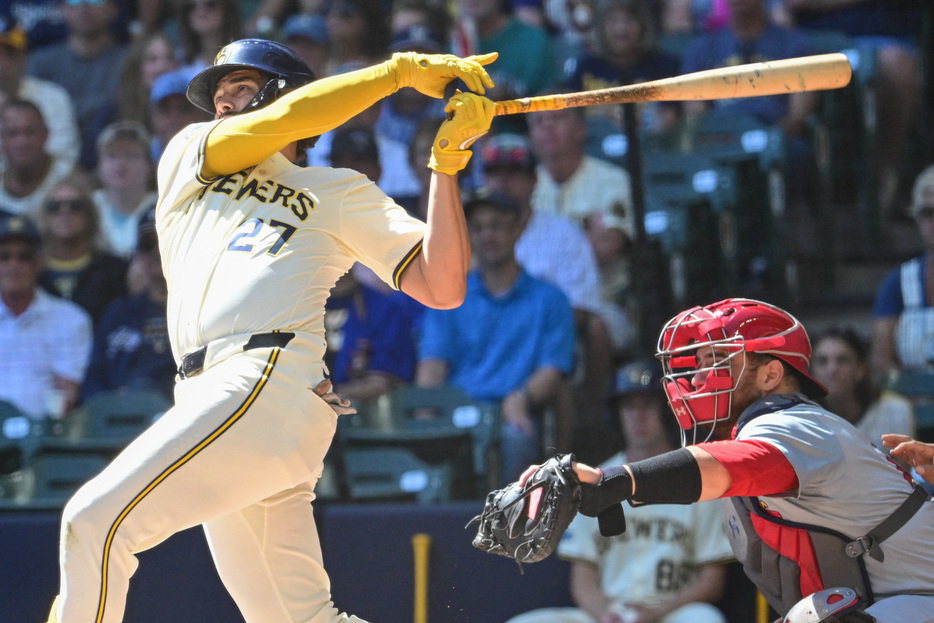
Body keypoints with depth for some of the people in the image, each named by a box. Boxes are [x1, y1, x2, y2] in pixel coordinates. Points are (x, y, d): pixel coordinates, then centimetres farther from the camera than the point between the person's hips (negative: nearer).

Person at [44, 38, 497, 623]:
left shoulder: (340, 191, 16)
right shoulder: (187, 157, 25)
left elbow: (443, 287, 6)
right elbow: (284, 119, 7)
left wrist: (447, 161, -1)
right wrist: (399, 70, 4)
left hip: (272, 384, -5)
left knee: (97, 520, -19)